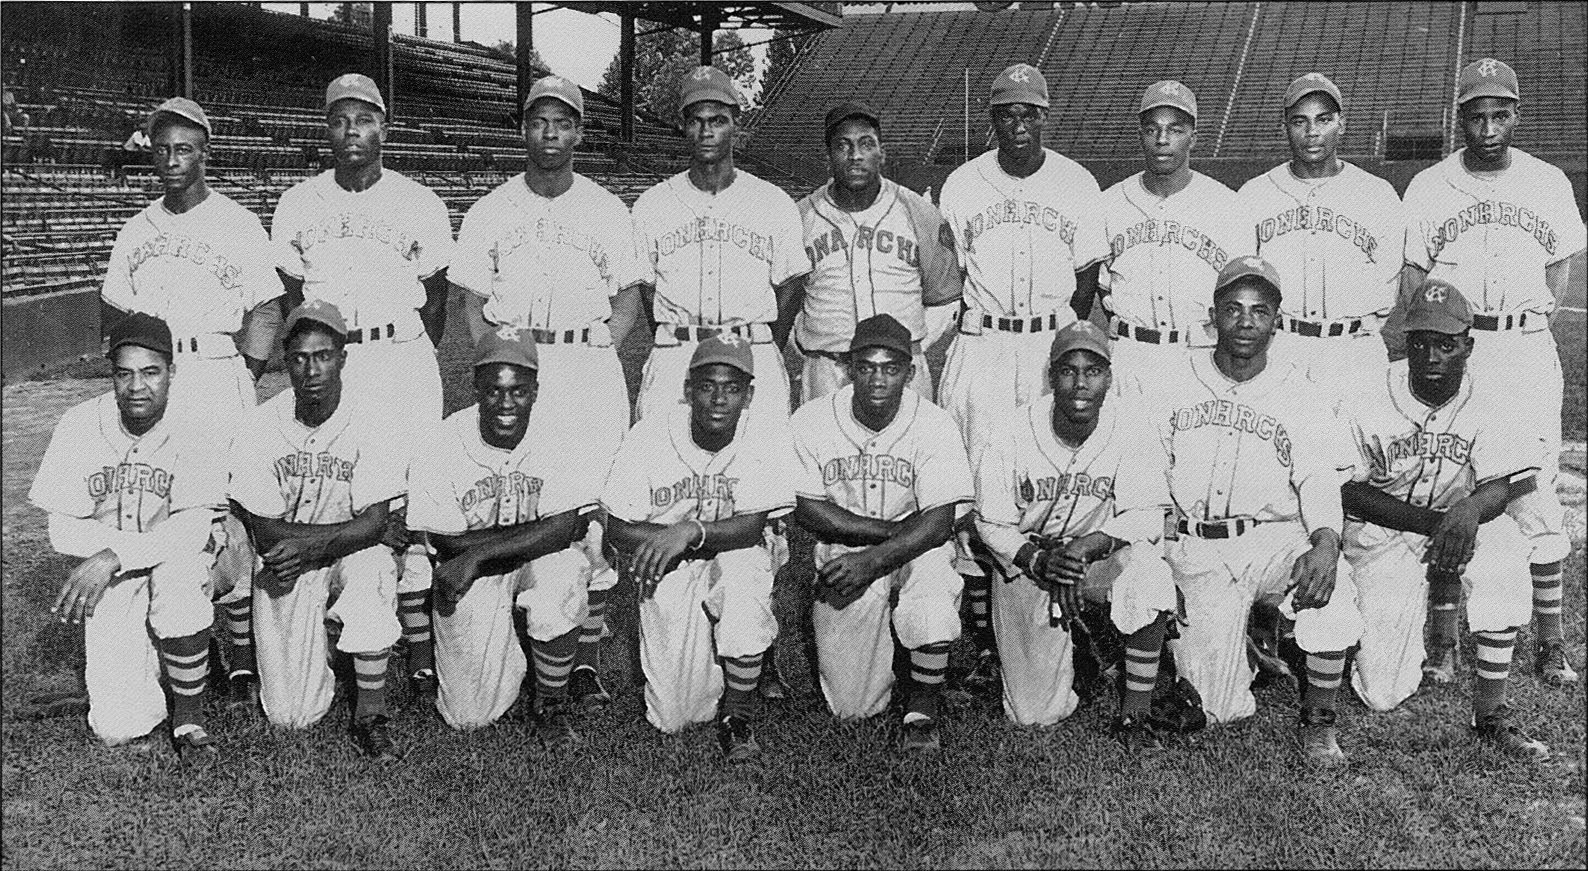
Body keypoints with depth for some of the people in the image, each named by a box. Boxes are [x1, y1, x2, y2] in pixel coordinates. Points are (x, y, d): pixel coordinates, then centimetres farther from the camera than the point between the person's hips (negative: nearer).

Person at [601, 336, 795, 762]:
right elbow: (617, 530, -9)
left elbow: (752, 526, -20)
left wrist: (692, 531, -37)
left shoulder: (768, 440, -13)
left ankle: (738, 718, -16)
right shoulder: (649, 436, -12)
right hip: (666, 569, 0)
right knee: (671, 716, -9)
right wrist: (664, 540, -25)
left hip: (735, 558, 0)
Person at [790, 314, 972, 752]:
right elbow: (806, 509, -10)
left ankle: (923, 707, -14)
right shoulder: (811, 421, -8)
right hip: (841, 556, 0)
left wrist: (872, 561, -32)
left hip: (915, 551, 0)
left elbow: (939, 522, -18)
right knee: (852, 706, -11)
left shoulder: (934, 425, -11)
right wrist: (894, 529, -17)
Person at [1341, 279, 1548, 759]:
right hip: (1378, 535, -2)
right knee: (1385, 694, -13)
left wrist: (1468, 510, -39)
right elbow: (1348, 492, -11)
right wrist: (1432, 522, -23)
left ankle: (1491, 712, -22)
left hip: (1455, 522, 2)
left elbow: (1500, 486, -14)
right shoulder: (1369, 402, -12)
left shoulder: (1483, 407, -6)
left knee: (1504, 542, -34)